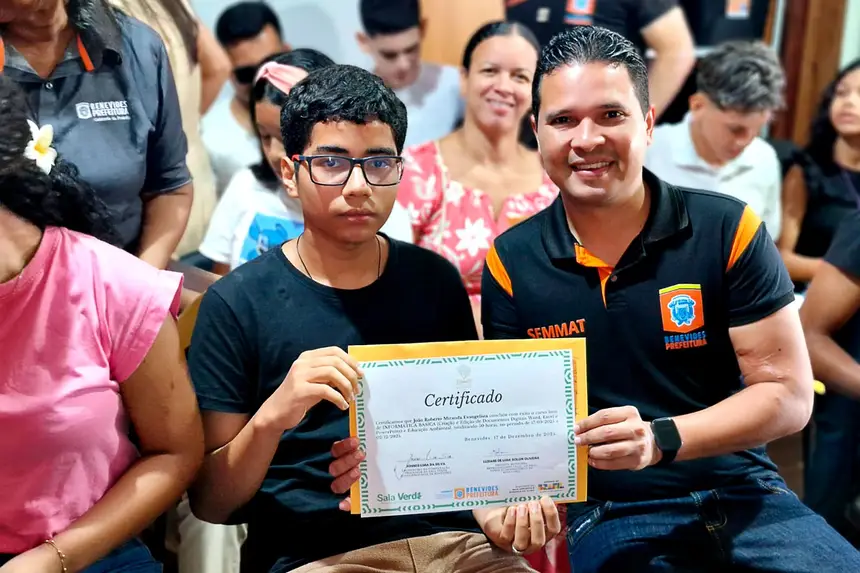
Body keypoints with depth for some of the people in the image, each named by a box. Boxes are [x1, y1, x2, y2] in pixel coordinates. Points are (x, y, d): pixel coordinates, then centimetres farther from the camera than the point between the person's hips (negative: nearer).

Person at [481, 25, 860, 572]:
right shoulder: (511, 262, -2)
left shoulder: (727, 229, -6)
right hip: (609, 516, 0)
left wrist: (660, 439, -20)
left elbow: (789, 392, -6)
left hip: (745, 497, 1)